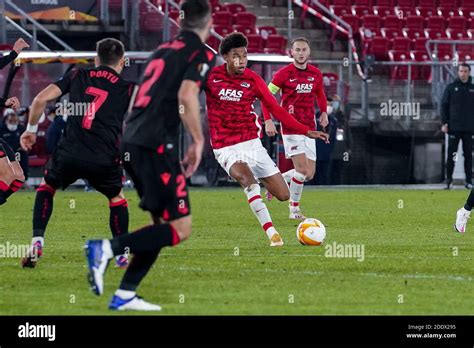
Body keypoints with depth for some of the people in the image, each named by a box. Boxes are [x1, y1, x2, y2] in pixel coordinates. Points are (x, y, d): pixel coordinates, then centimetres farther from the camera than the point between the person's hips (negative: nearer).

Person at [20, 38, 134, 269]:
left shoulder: (77, 76, 14)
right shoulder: (127, 88, 10)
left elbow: (41, 99, 7)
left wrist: (31, 129, 19)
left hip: (69, 154, 1)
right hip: (104, 159, -1)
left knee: (47, 187, 28)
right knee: (116, 198, 27)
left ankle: (36, 244, 12)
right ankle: (122, 255, 23)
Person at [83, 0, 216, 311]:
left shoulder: (164, 50, 21)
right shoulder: (202, 54, -3)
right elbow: (186, 96, -17)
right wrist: (198, 142, -9)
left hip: (132, 143, 8)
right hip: (157, 145, -8)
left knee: (163, 224, 16)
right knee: (180, 229, -4)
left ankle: (125, 295, 10)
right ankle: (108, 249, -19)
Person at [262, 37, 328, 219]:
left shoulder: (316, 74, 5)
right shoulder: (284, 73, -8)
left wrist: (323, 112, 10)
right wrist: (268, 120, -15)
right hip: (291, 127, -6)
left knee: (309, 174, 2)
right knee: (302, 168, -14)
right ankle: (294, 209, 1)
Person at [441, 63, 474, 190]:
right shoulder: (451, 88, 5)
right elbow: (444, 106, 3)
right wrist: (444, 123, -6)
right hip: (454, 127, -2)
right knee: (451, 155, -1)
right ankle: (449, 180, 3)